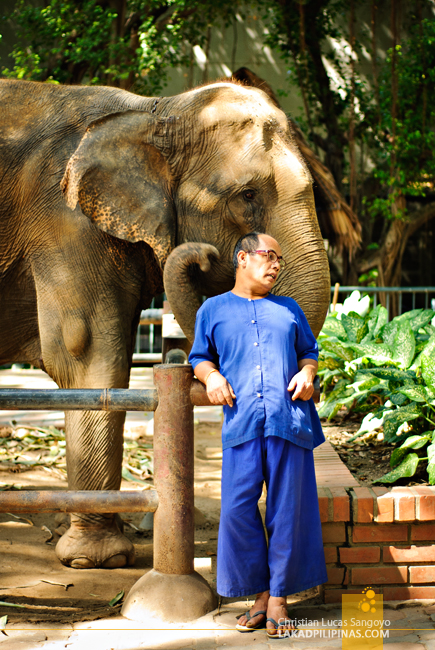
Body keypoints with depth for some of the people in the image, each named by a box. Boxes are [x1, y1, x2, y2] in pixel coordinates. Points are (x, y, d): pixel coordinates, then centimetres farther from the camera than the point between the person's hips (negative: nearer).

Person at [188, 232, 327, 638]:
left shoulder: (289, 309, 24)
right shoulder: (214, 309, 18)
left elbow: (309, 351, 26)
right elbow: (200, 357, 19)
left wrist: (308, 373, 3)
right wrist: (211, 377, -2)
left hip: (289, 421, 1)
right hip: (241, 423, -1)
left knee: (287, 509, -1)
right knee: (238, 509, -7)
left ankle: (278, 599, 9)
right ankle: (260, 596, 8)